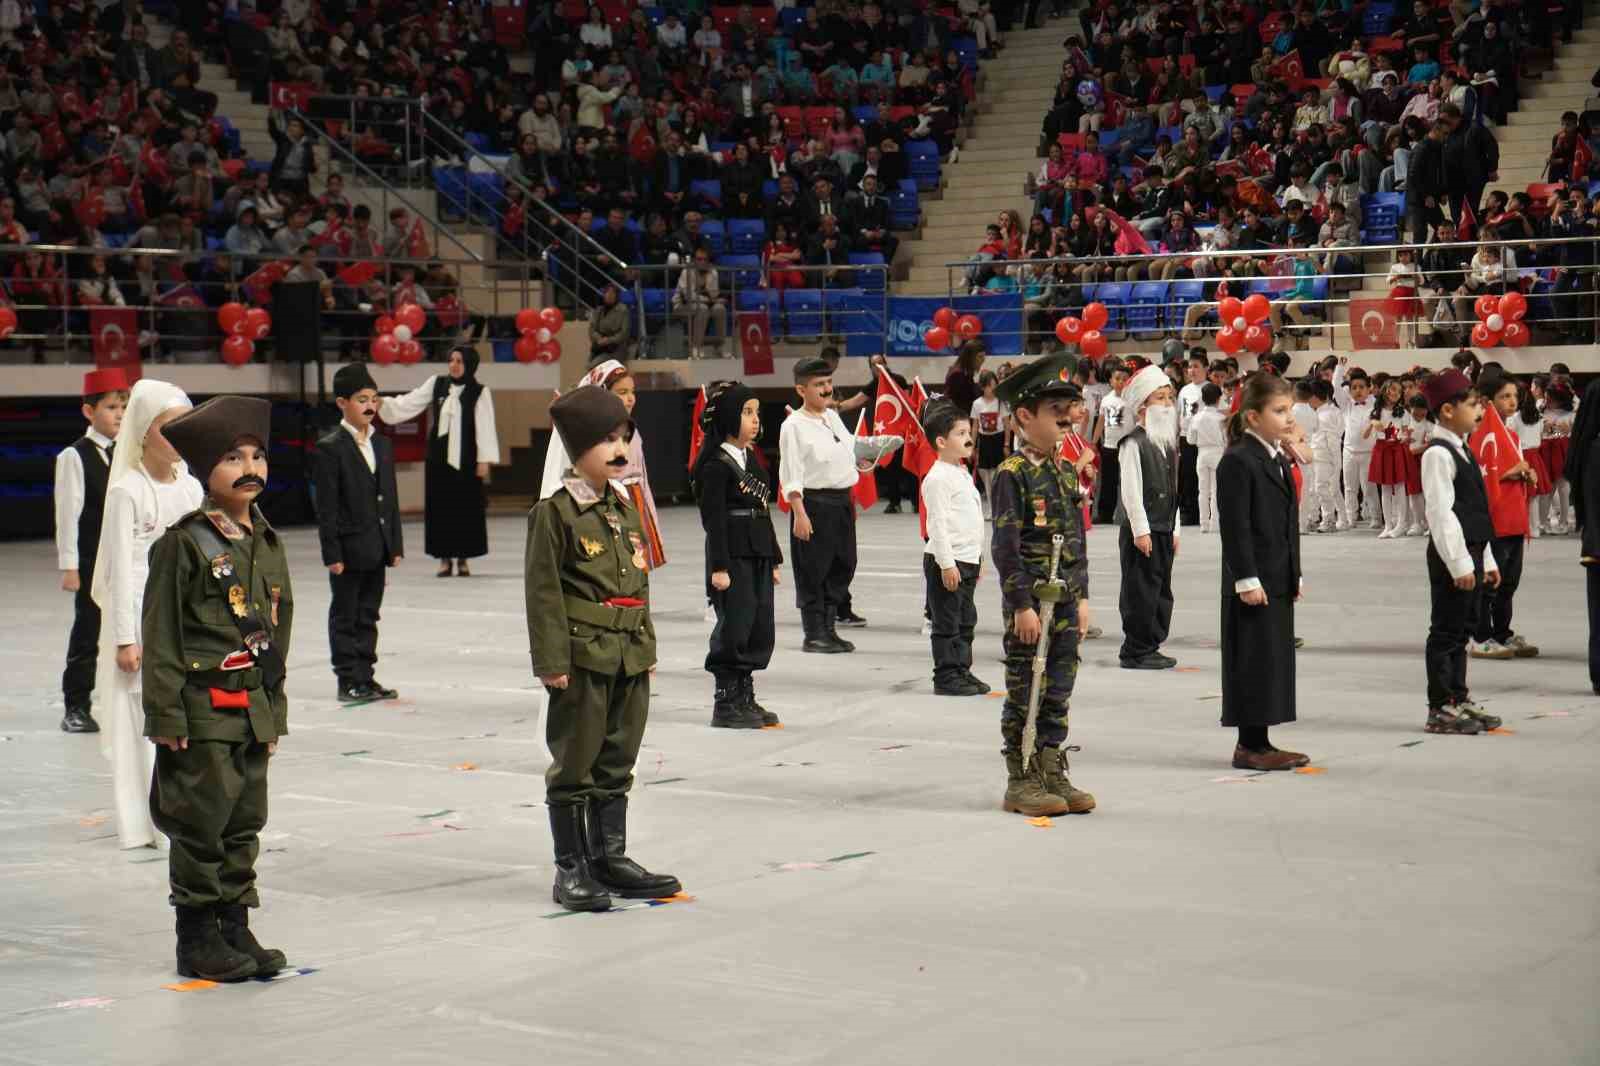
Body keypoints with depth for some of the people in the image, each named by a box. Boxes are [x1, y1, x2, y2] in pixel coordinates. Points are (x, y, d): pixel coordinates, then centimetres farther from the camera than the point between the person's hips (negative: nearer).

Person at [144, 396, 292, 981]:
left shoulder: (268, 542, 11)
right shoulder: (183, 543, -10)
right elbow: (160, 635, -10)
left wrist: (274, 711, 16)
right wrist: (166, 713, -13)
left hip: (253, 707, 7)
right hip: (202, 709, -6)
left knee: (244, 823, 11)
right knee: (202, 823, -1)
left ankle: (236, 927, 20)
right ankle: (198, 939, 9)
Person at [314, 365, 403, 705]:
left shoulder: (381, 444, 11)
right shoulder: (331, 448, -10)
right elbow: (326, 506, -12)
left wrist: (395, 544, 10)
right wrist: (332, 553, -15)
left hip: (377, 548, 7)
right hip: (349, 548, -7)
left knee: (368, 615, 12)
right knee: (345, 616, 3)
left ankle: (365, 677, 19)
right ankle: (348, 681, 8)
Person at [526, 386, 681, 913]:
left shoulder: (626, 509, 12)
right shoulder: (555, 512, -10)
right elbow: (543, 591, -12)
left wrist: (647, 647, 17)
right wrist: (552, 661, -15)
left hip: (629, 657, 7)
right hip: (583, 657, -7)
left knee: (617, 764, 14)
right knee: (574, 765, 1)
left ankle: (610, 857, 24)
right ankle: (571, 869, 8)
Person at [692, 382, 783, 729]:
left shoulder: (752, 460, 15)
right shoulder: (717, 465, -11)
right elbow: (713, 519, -14)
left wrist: (774, 559, 19)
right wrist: (719, 567, -18)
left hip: (758, 557, 8)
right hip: (733, 558, -8)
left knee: (762, 629, 9)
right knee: (734, 628, -5)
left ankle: (745, 697, 19)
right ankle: (725, 703, 4)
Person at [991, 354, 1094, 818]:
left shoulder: (1065, 472, 12)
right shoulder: (1011, 475, -12)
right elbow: (1005, 547, -15)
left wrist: (1081, 597, 12)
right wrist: (1022, 605, -17)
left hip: (1065, 601, 7)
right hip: (1029, 601, -7)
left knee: (1058, 692, 11)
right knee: (1025, 693, 1)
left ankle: (1052, 775, 20)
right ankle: (1021, 783, 8)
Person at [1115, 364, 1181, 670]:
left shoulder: (1168, 444, 14)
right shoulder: (1133, 444, -12)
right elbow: (1130, 491, -16)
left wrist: (1174, 529, 17)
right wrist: (1140, 530, -17)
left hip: (1164, 529, 9)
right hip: (1142, 530, -9)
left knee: (1161, 590, 11)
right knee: (1141, 590, -5)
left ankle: (1151, 646, 19)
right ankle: (1136, 651, 1)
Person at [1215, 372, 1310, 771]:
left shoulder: (1278, 459, 15)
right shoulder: (1237, 461, -14)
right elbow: (1235, 526, -18)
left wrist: (1294, 575, 18)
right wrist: (1247, 580, -20)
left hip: (1278, 581, 9)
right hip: (1254, 582, -9)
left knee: (1276, 659, 11)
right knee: (1254, 660, -4)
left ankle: (1258, 742, 18)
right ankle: (1249, 745, 3)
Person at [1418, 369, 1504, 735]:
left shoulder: (1461, 450, 15)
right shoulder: (1438, 454, -15)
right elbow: (1441, 512, -20)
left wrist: (1486, 560, 20)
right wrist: (1459, 563, -22)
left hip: (1471, 552, 10)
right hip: (1452, 556, -10)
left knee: (1461, 629, 15)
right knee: (1446, 631, -4)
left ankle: (1459, 699, 23)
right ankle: (1440, 708, 2)